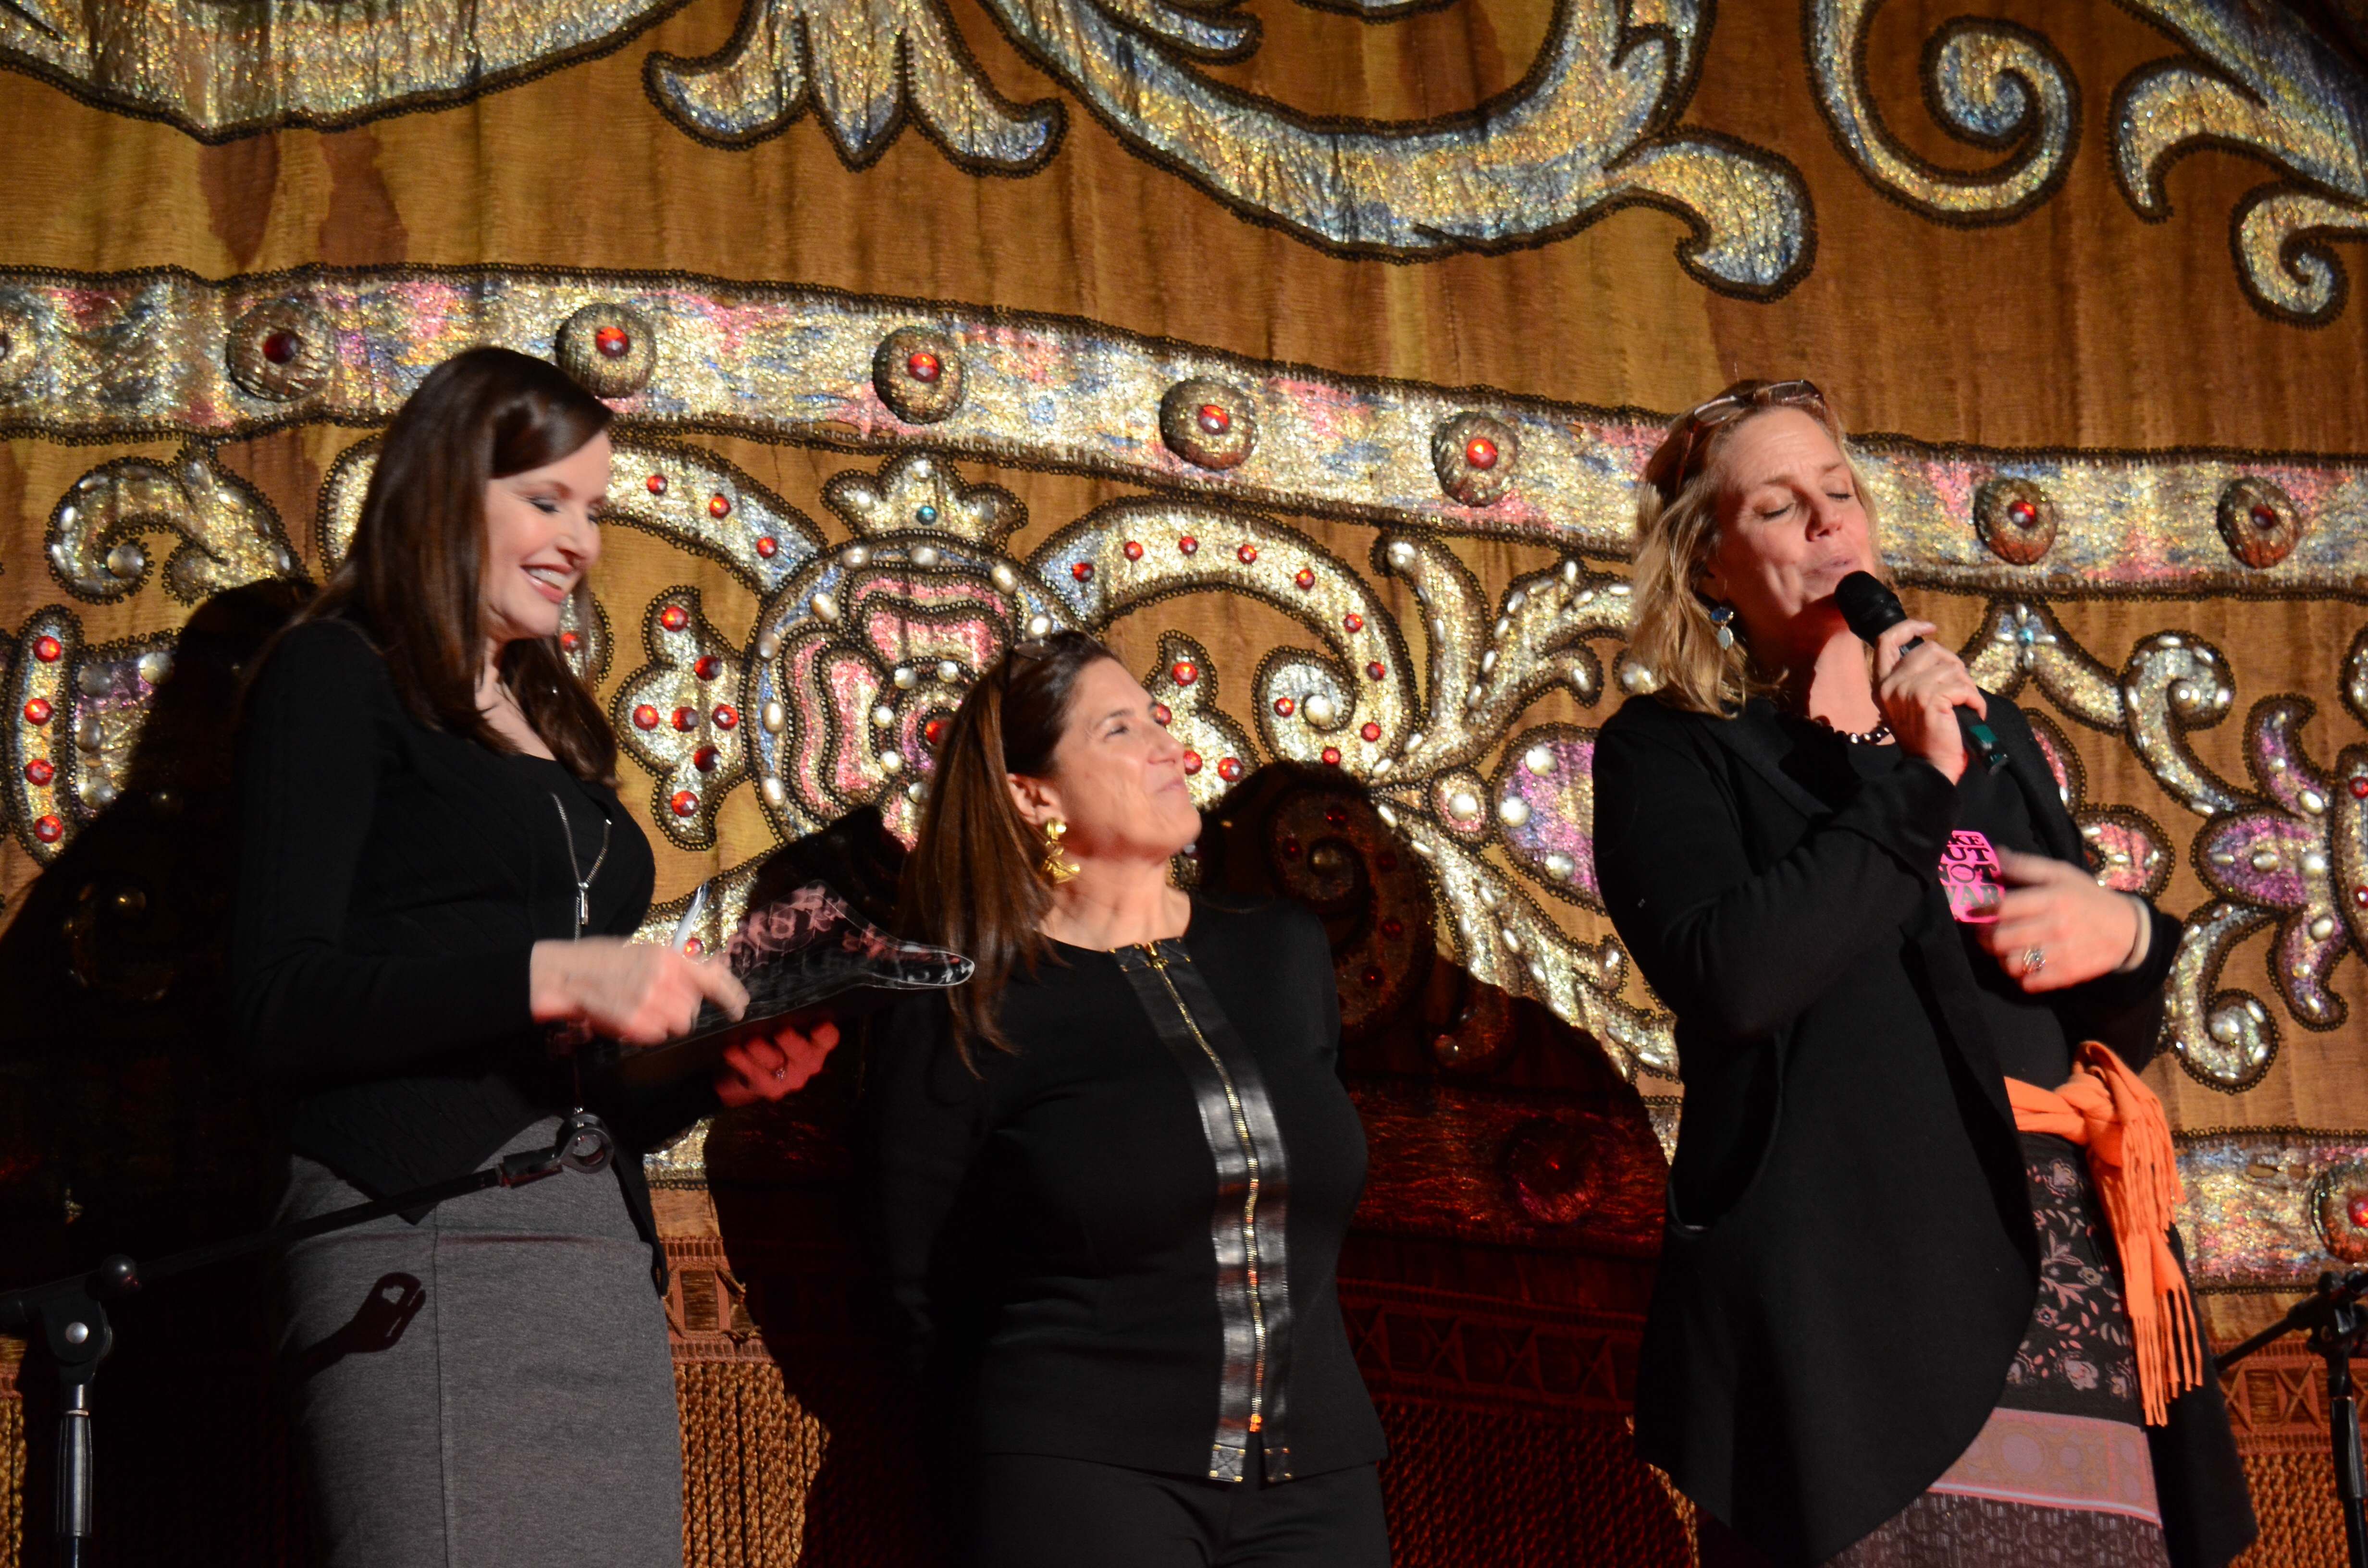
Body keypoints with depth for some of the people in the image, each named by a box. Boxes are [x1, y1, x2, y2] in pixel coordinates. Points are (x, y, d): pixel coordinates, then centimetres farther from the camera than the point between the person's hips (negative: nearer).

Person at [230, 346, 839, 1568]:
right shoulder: (335, 678, 3)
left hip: (605, 1259, 7)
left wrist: (715, 1075, 6)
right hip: (426, 1246, -7)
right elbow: (279, 1002, -10)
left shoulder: (552, 729, 25)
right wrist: (552, 974, -18)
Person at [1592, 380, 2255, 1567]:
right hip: (1854, 1302, -5)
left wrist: (2127, 935, 2)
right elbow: (1729, 978, -14)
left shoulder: (1984, 729, 22)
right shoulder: (1670, 752, 5)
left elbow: (2121, 1024, 25)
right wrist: (1909, 783, -8)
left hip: (2071, 1296, 5)